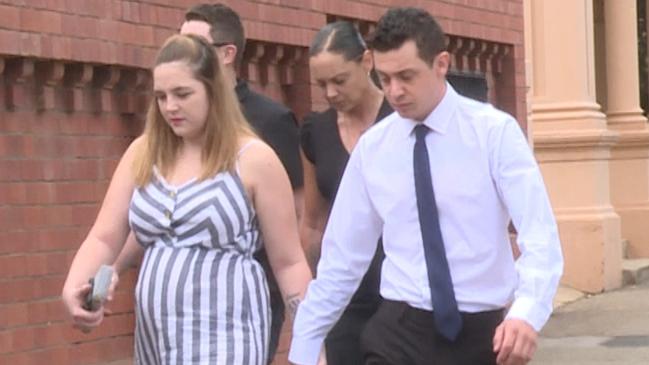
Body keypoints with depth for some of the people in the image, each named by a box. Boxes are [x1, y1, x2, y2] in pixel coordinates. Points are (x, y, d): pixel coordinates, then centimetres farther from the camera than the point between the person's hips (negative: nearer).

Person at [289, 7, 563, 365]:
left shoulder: (495, 132, -8)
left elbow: (540, 237, -17)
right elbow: (342, 257, 8)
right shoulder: (371, 147, 2)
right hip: (399, 330, 2)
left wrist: (527, 313, -36)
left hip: (481, 333, -2)